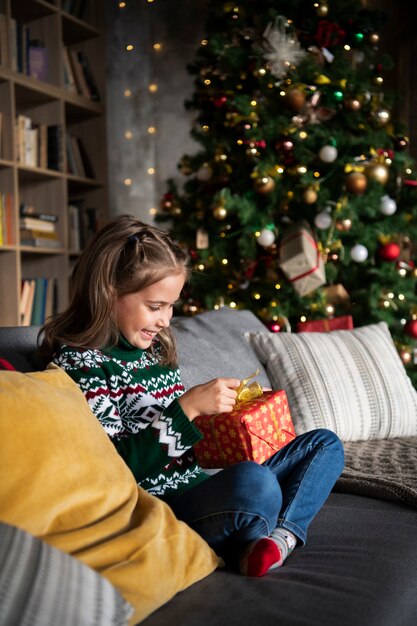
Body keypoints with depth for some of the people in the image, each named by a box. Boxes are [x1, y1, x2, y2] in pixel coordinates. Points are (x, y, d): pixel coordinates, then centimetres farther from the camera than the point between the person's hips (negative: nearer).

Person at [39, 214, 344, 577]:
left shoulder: (155, 347, 13)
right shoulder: (78, 361, -11)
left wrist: (222, 411, 3)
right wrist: (190, 405, -21)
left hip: (200, 487, 9)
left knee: (325, 445, 9)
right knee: (256, 482, -38)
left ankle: (281, 535, -14)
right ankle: (248, 546, -6)